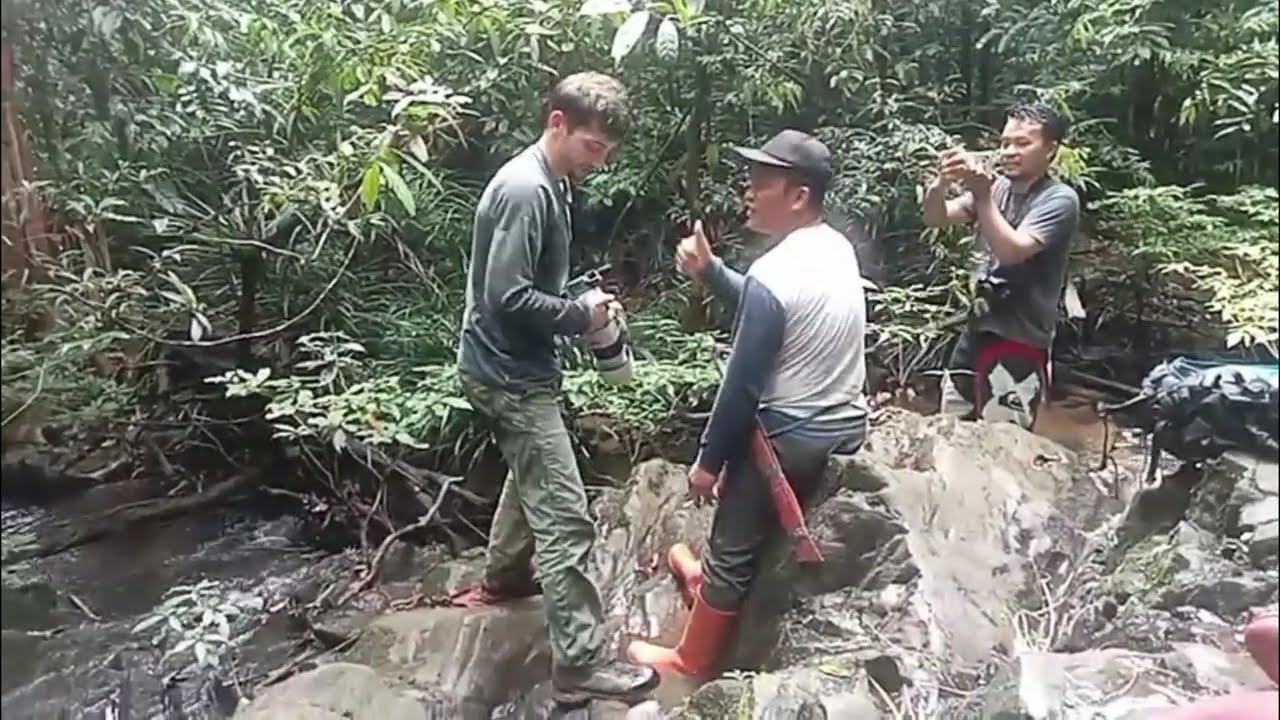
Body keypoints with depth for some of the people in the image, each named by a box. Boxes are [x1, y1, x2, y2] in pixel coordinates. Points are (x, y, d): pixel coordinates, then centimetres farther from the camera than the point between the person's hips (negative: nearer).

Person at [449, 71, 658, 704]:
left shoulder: (549, 182, 9)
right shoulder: (526, 190, -22)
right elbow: (507, 298, -28)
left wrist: (582, 308, 3)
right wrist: (581, 317, -16)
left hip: (516, 368, 11)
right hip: (510, 374, -11)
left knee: (529, 476, 29)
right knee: (565, 517, -8)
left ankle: (503, 576, 49)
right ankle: (579, 661, 1)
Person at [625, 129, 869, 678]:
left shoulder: (773, 275, -25)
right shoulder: (836, 248, 1)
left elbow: (743, 386, -21)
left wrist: (708, 460, -11)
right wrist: (709, 270, 1)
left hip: (792, 438, -9)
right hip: (845, 426, 9)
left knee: (733, 550, 9)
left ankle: (691, 661, 28)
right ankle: (713, 580, 55)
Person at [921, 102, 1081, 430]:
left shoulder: (1059, 200, -11)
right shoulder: (997, 187, 6)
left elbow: (1011, 250, -24)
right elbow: (936, 218, -2)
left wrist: (982, 196, -28)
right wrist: (941, 184, -22)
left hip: (1019, 341, -6)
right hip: (977, 330, 6)